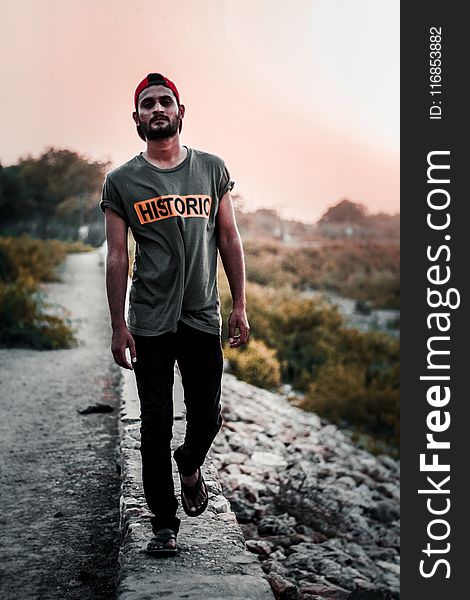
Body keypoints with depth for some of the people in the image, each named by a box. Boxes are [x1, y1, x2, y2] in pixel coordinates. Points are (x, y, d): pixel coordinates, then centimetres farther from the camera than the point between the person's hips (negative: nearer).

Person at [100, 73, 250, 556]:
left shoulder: (212, 169, 6)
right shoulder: (121, 181, 2)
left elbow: (229, 240, 8)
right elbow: (117, 257, 1)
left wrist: (240, 306, 3)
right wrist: (118, 325, -3)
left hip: (203, 318, 1)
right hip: (150, 323, -1)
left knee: (207, 418, 6)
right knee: (155, 427, 3)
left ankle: (189, 464, 40)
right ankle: (164, 523, 16)